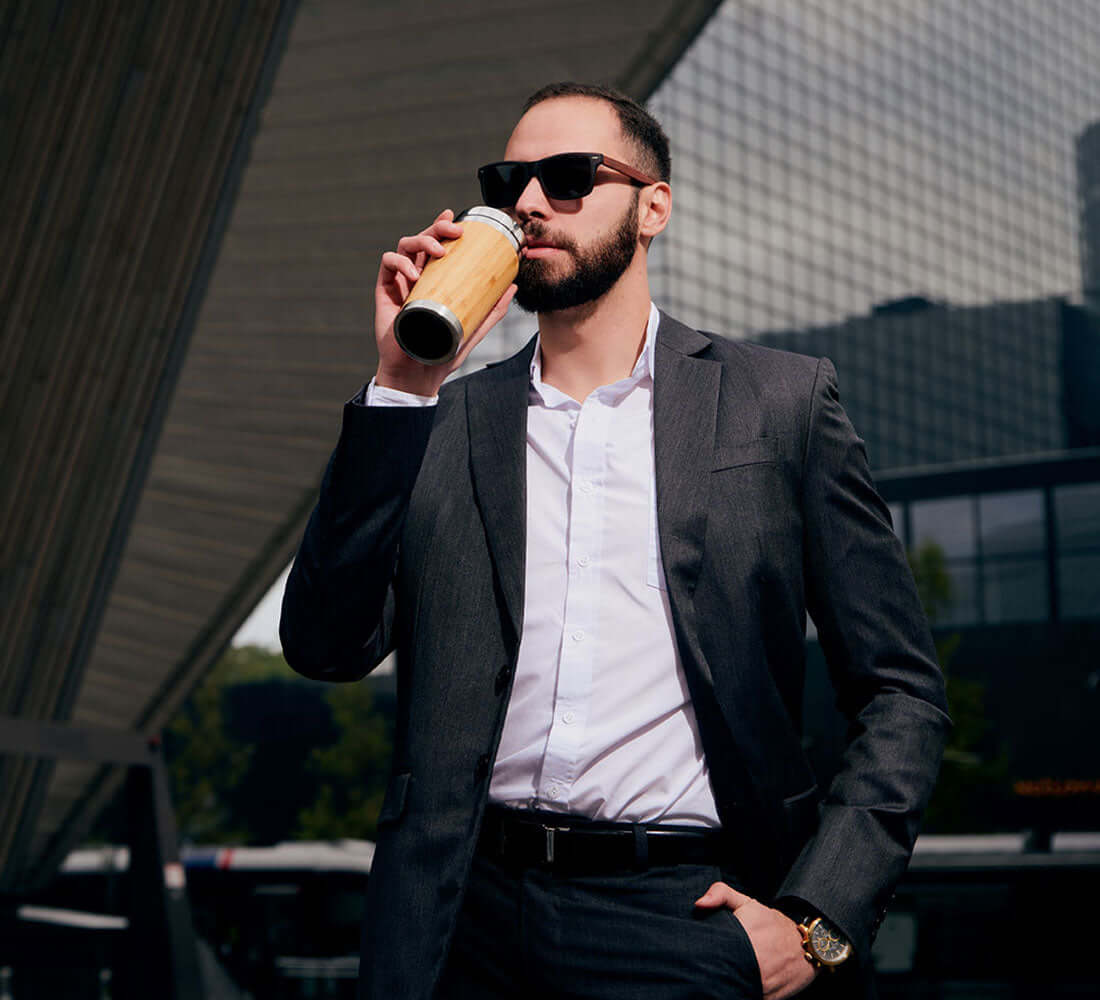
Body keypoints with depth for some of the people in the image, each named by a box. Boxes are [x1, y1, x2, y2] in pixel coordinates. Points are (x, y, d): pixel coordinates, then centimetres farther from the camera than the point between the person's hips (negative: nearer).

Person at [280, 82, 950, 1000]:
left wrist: (819, 921, -8)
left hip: (687, 924, -2)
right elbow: (325, 645, -2)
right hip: (472, 920, 2)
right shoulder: (444, 421, 9)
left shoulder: (781, 401, 4)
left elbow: (902, 692, 3)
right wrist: (403, 383, -6)